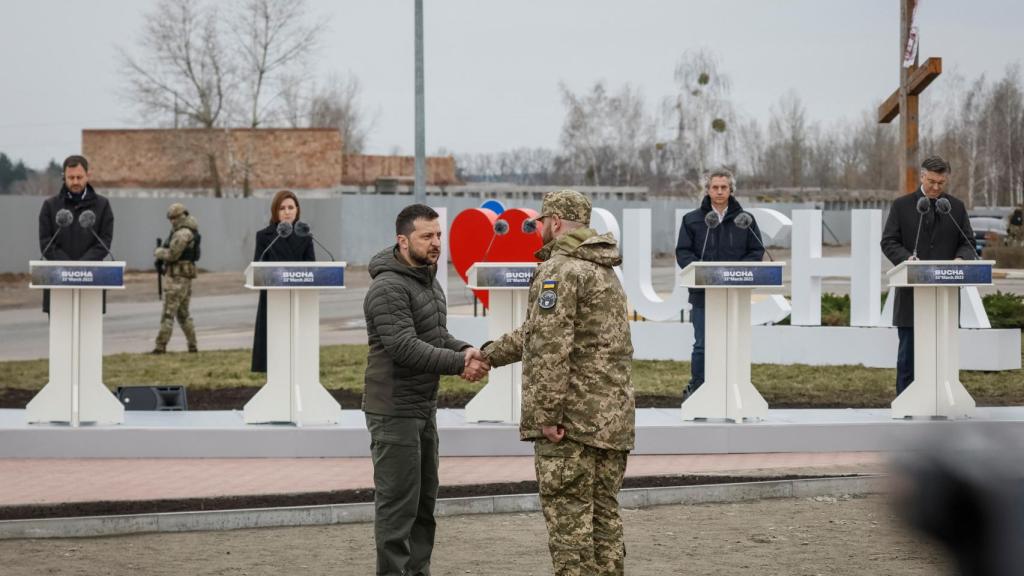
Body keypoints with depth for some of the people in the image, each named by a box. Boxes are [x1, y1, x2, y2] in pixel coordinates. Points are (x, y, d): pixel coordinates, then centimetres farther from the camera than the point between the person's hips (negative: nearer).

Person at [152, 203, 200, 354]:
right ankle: (192, 346, 14)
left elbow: (172, 254, -18)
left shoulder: (182, 234, -17)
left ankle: (161, 346, -9)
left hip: (177, 276, -10)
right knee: (183, 313, 15)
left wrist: (158, 252, -1)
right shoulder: (190, 231, 16)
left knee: (169, 313, -9)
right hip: (186, 276, 10)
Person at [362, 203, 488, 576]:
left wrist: (464, 350, -3)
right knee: (398, 502, -6)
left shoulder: (428, 280, 13)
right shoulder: (388, 288, -18)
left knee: (424, 499, 15)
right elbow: (405, 347, -26)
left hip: (424, 408, 10)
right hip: (395, 411, -10)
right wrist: (458, 363, -25)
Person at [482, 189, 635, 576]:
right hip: (613, 418, 9)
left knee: (568, 519, -5)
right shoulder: (605, 272, 21)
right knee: (604, 515, 11)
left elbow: (550, 347, -20)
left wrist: (546, 415, -20)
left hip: (571, 420, -9)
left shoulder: (560, 270, -9)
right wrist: (490, 354, 35)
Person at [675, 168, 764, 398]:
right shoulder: (692, 220, 5)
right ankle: (696, 388, 12)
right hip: (702, 293, -1)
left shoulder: (745, 220, 8)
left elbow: (757, 252, 6)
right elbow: (683, 252, 1)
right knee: (702, 345, 3)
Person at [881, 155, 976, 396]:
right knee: (908, 351, 2)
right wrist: (906, 258, -20)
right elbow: (889, 242, 0)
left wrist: (960, 258, -14)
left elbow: (968, 242, 9)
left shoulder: (957, 207, 11)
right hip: (911, 293, -2)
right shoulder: (901, 206, 4)